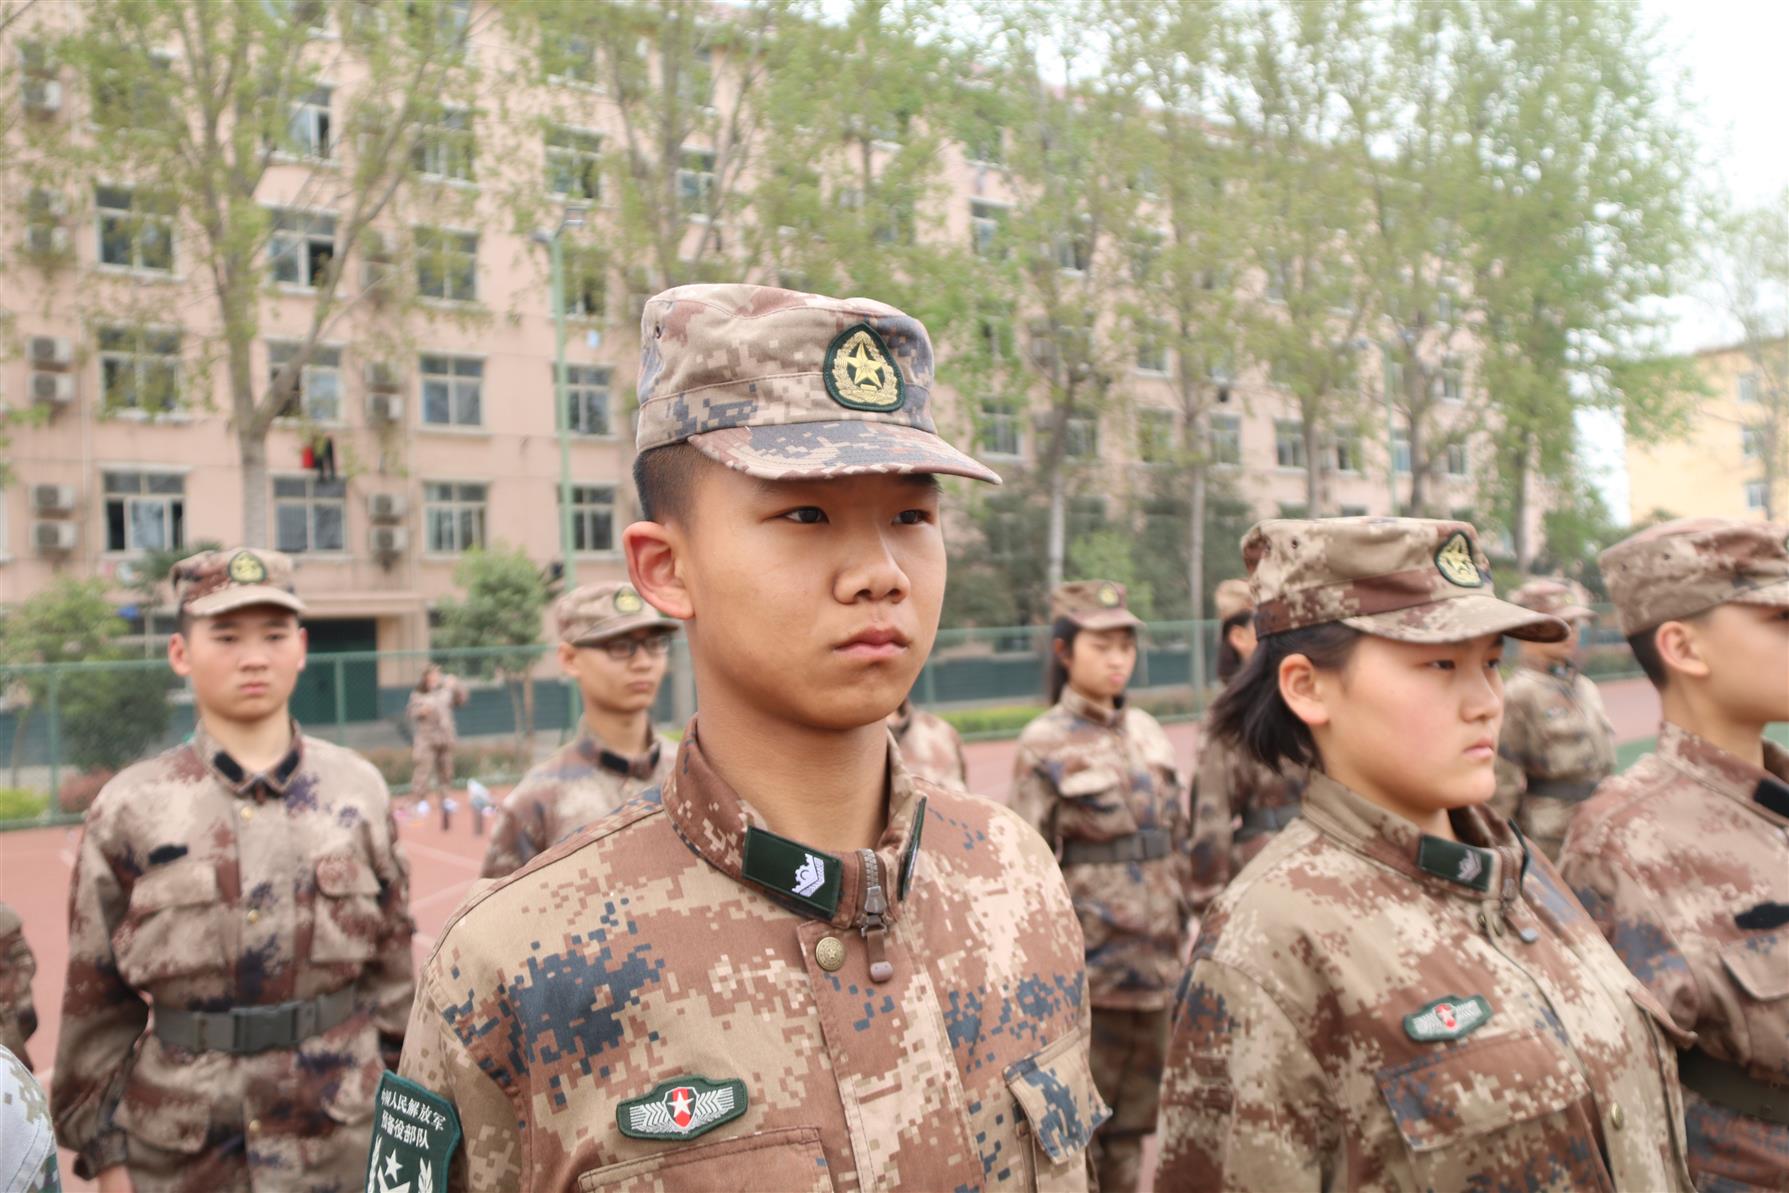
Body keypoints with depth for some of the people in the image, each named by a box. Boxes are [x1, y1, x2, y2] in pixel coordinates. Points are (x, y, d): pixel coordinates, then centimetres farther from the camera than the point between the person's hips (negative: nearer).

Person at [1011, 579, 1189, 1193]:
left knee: (1133, 1112, 18)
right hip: (1088, 962, -5)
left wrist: (1181, 931, 13)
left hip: (1154, 957, 5)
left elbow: (1177, 841, 14)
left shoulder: (1147, 731, 6)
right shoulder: (1045, 744, -10)